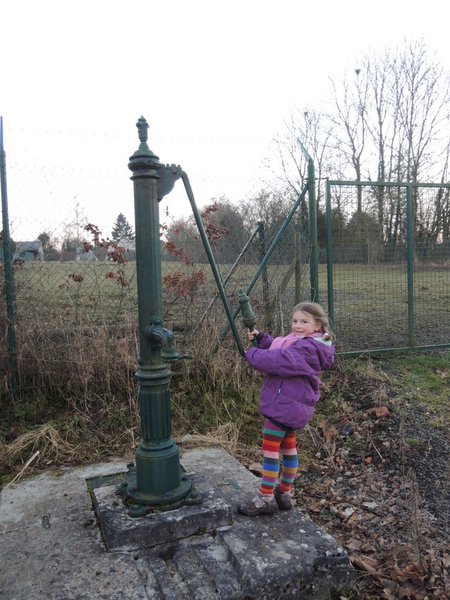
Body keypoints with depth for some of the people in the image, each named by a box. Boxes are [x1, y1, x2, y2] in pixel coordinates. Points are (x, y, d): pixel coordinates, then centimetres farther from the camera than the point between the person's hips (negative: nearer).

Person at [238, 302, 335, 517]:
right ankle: (284, 494, 33)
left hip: (283, 406, -11)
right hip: (291, 406, 11)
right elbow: (277, 349, 16)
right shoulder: (301, 342, 9)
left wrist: (252, 354, -18)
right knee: (288, 448, 19)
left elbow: (280, 361, -31)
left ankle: (265, 499, 10)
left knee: (270, 449, -1)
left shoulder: (307, 348, -23)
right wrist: (261, 338, -1)